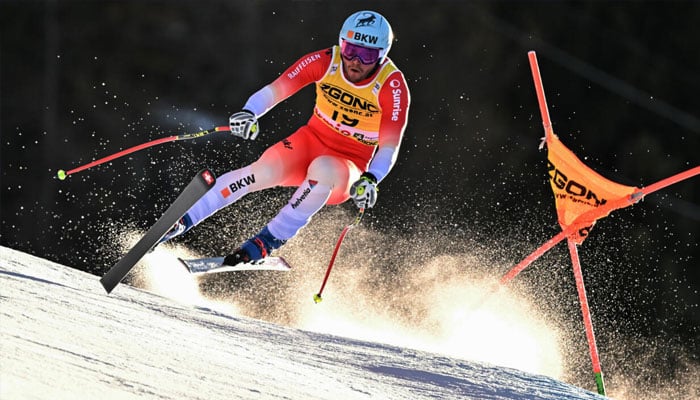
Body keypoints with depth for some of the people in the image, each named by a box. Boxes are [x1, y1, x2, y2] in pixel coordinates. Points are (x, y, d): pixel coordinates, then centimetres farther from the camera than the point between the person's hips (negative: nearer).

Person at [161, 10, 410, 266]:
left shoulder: (392, 87, -19)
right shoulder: (324, 62, -12)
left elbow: (390, 147, -21)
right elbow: (275, 90, -14)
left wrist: (370, 180, -40)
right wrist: (249, 113, -34)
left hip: (348, 168, -2)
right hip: (311, 140, 2)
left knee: (322, 169, -38)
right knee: (264, 171, -27)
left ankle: (269, 240, -28)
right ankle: (181, 221, -19)